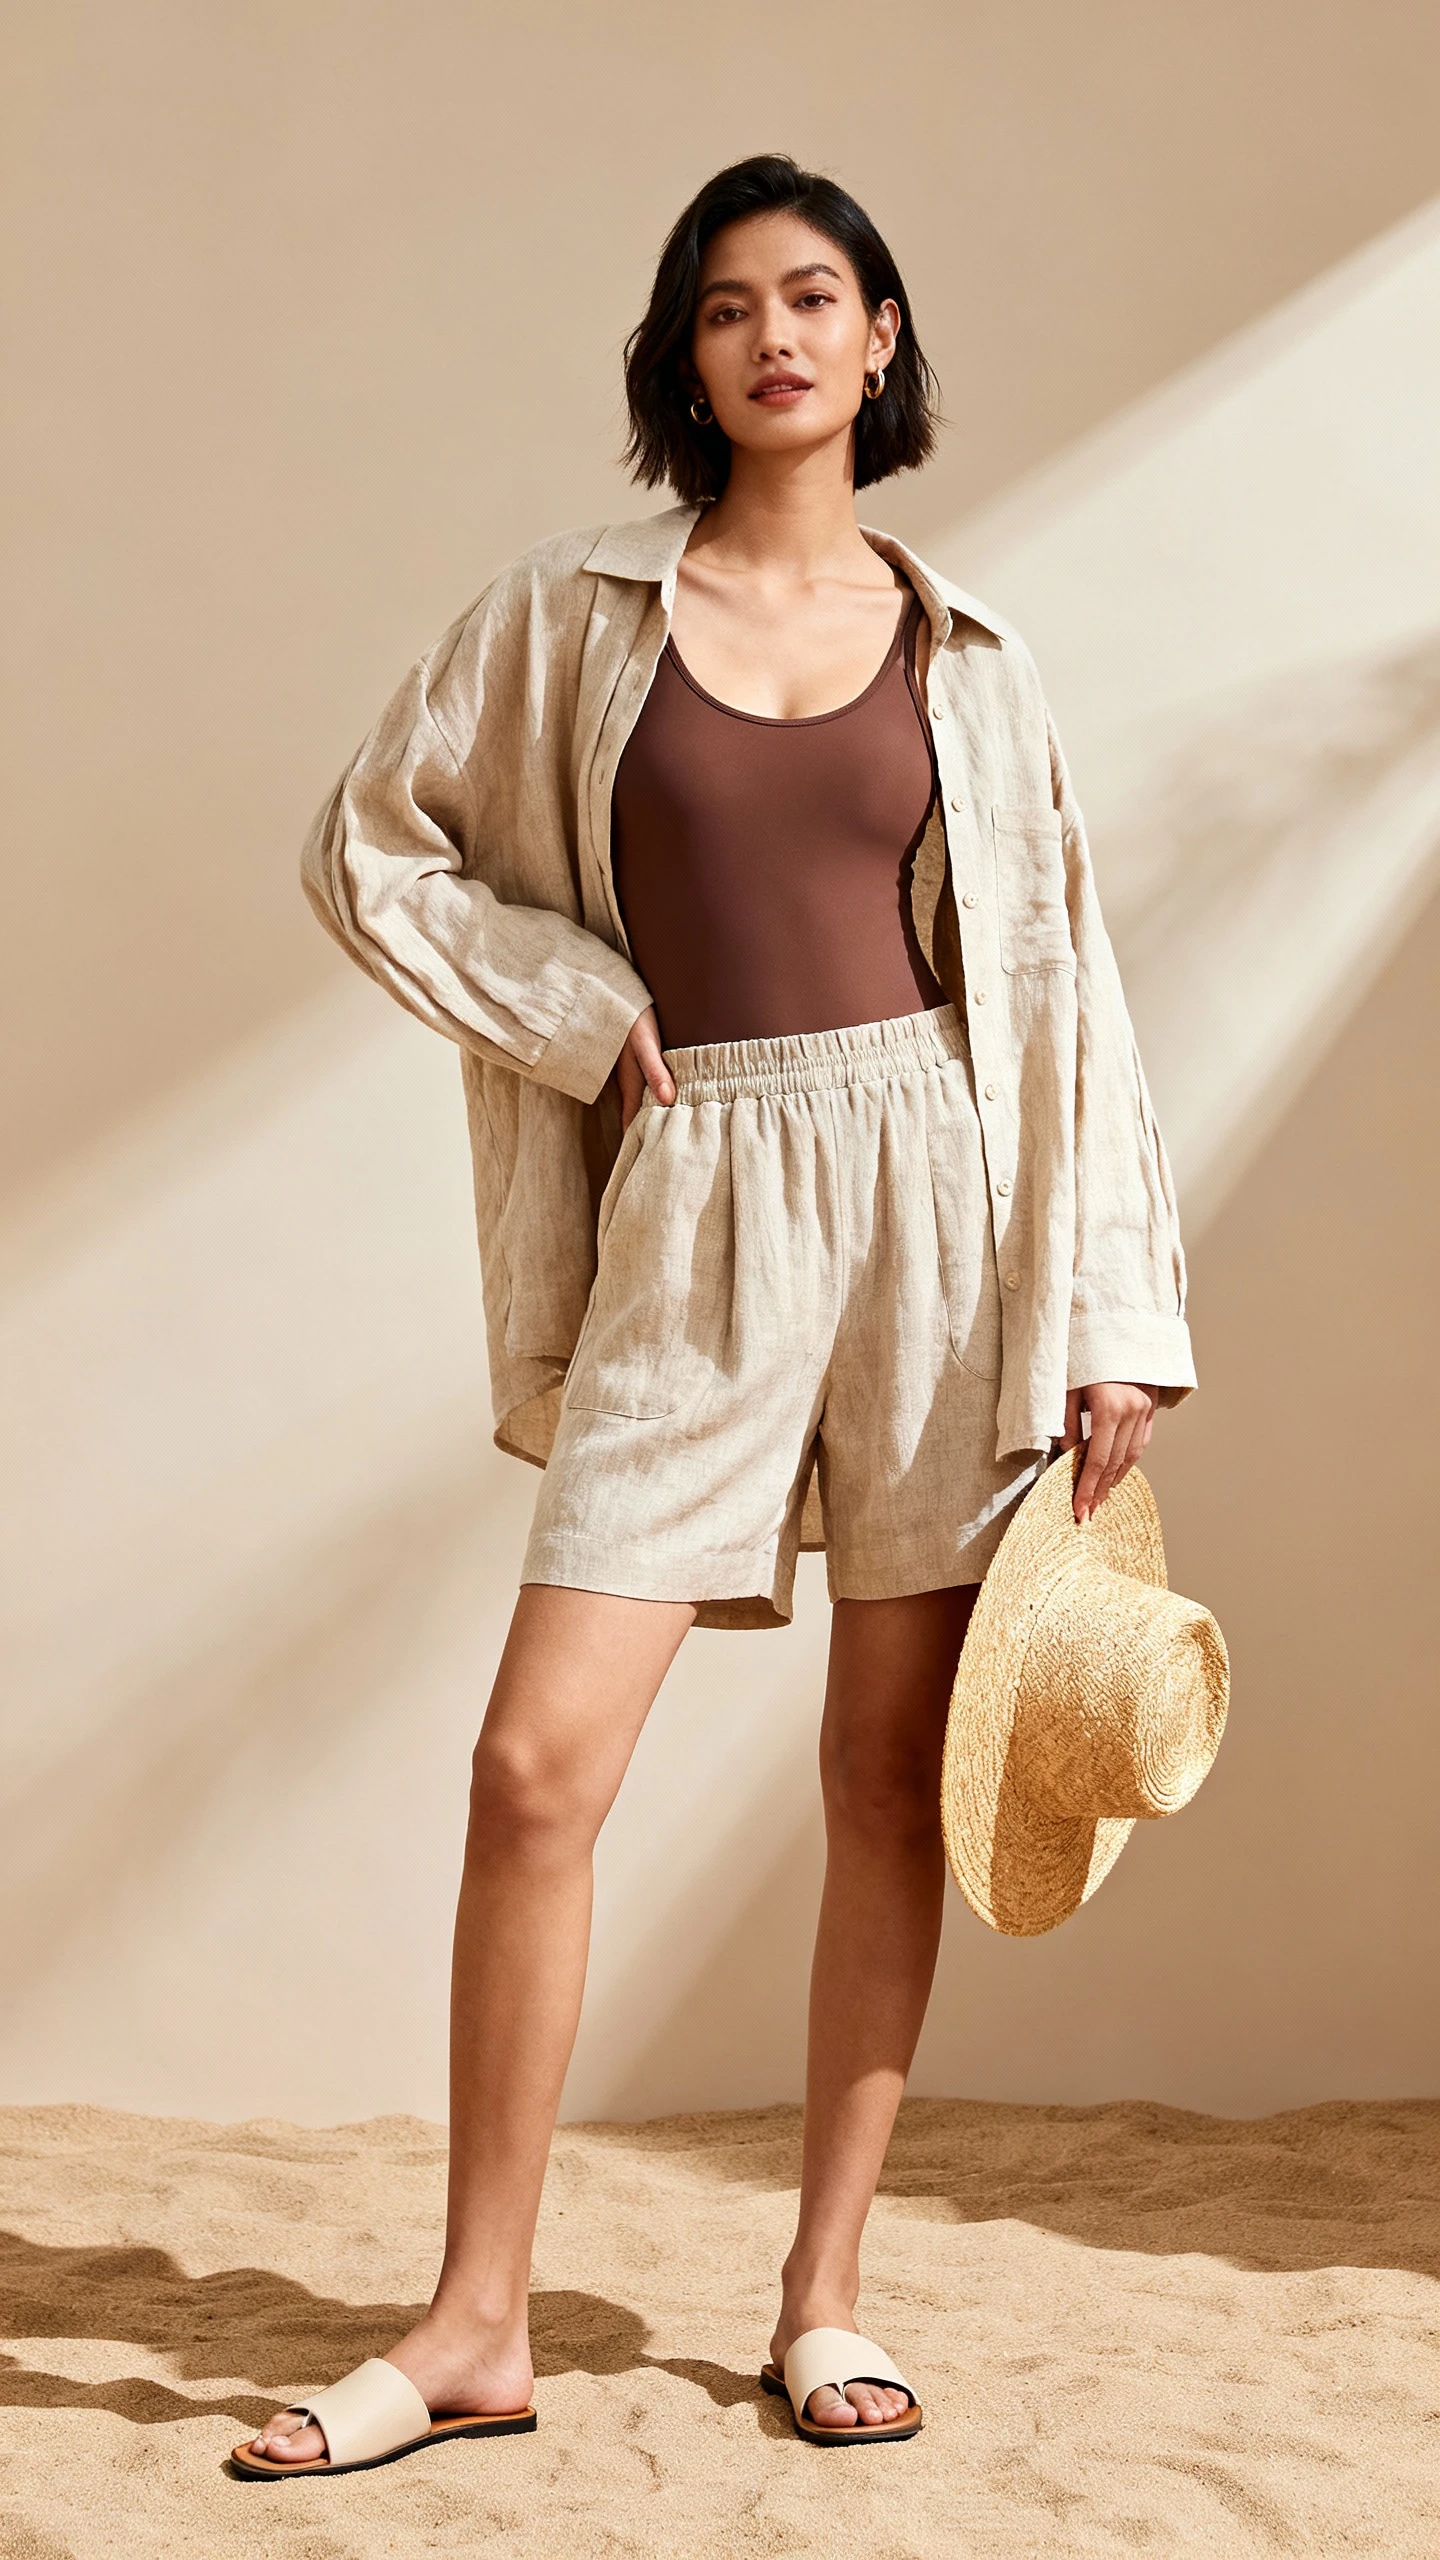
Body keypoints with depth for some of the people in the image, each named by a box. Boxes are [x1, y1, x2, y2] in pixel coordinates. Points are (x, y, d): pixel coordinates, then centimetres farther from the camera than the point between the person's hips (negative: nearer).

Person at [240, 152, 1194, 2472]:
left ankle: (825, 2294, 17)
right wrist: (584, 1013, 1)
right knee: (536, 1768, -8)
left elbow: (1058, 982, 8)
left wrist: (1111, 1319, 3)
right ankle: (479, 2323, 4)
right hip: (693, 1213, -1)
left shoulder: (963, 655, 9)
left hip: (930, 1194, 1)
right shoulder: (576, 612, 7)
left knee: (892, 1782, 4)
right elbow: (376, 850, 13)